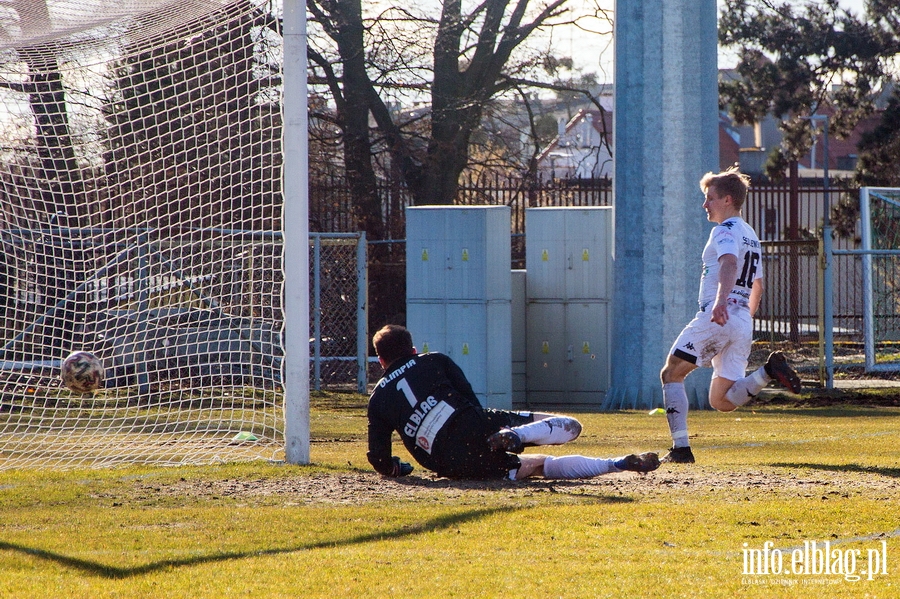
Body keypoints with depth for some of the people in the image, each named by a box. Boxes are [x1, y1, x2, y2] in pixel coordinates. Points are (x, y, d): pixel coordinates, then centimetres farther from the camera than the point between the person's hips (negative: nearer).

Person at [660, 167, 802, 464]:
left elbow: (729, 264, -26)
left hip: (716, 318, -8)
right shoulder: (751, 235, 24)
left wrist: (721, 301, -42)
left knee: (671, 374, 3)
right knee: (721, 401, 6)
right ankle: (768, 370, -15)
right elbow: (757, 287, 31)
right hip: (743, 324, 8)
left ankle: (680, 448, -8)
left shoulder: (725, 231, -4)